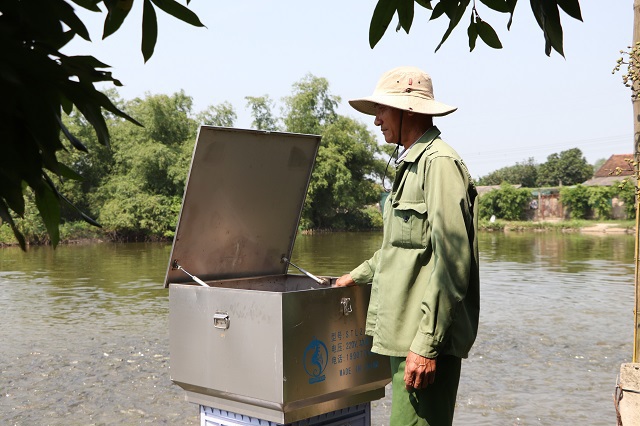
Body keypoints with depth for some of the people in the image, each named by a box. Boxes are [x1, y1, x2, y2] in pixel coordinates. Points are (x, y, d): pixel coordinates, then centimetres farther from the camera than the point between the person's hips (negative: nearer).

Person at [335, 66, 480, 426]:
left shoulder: (440, 162, -13)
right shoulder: (412, 164, 19)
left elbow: (450, 261, -21)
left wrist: (427, 344, -23)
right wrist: (358, 276, 39)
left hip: (424, 338, -10)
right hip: (406, 332, 10)